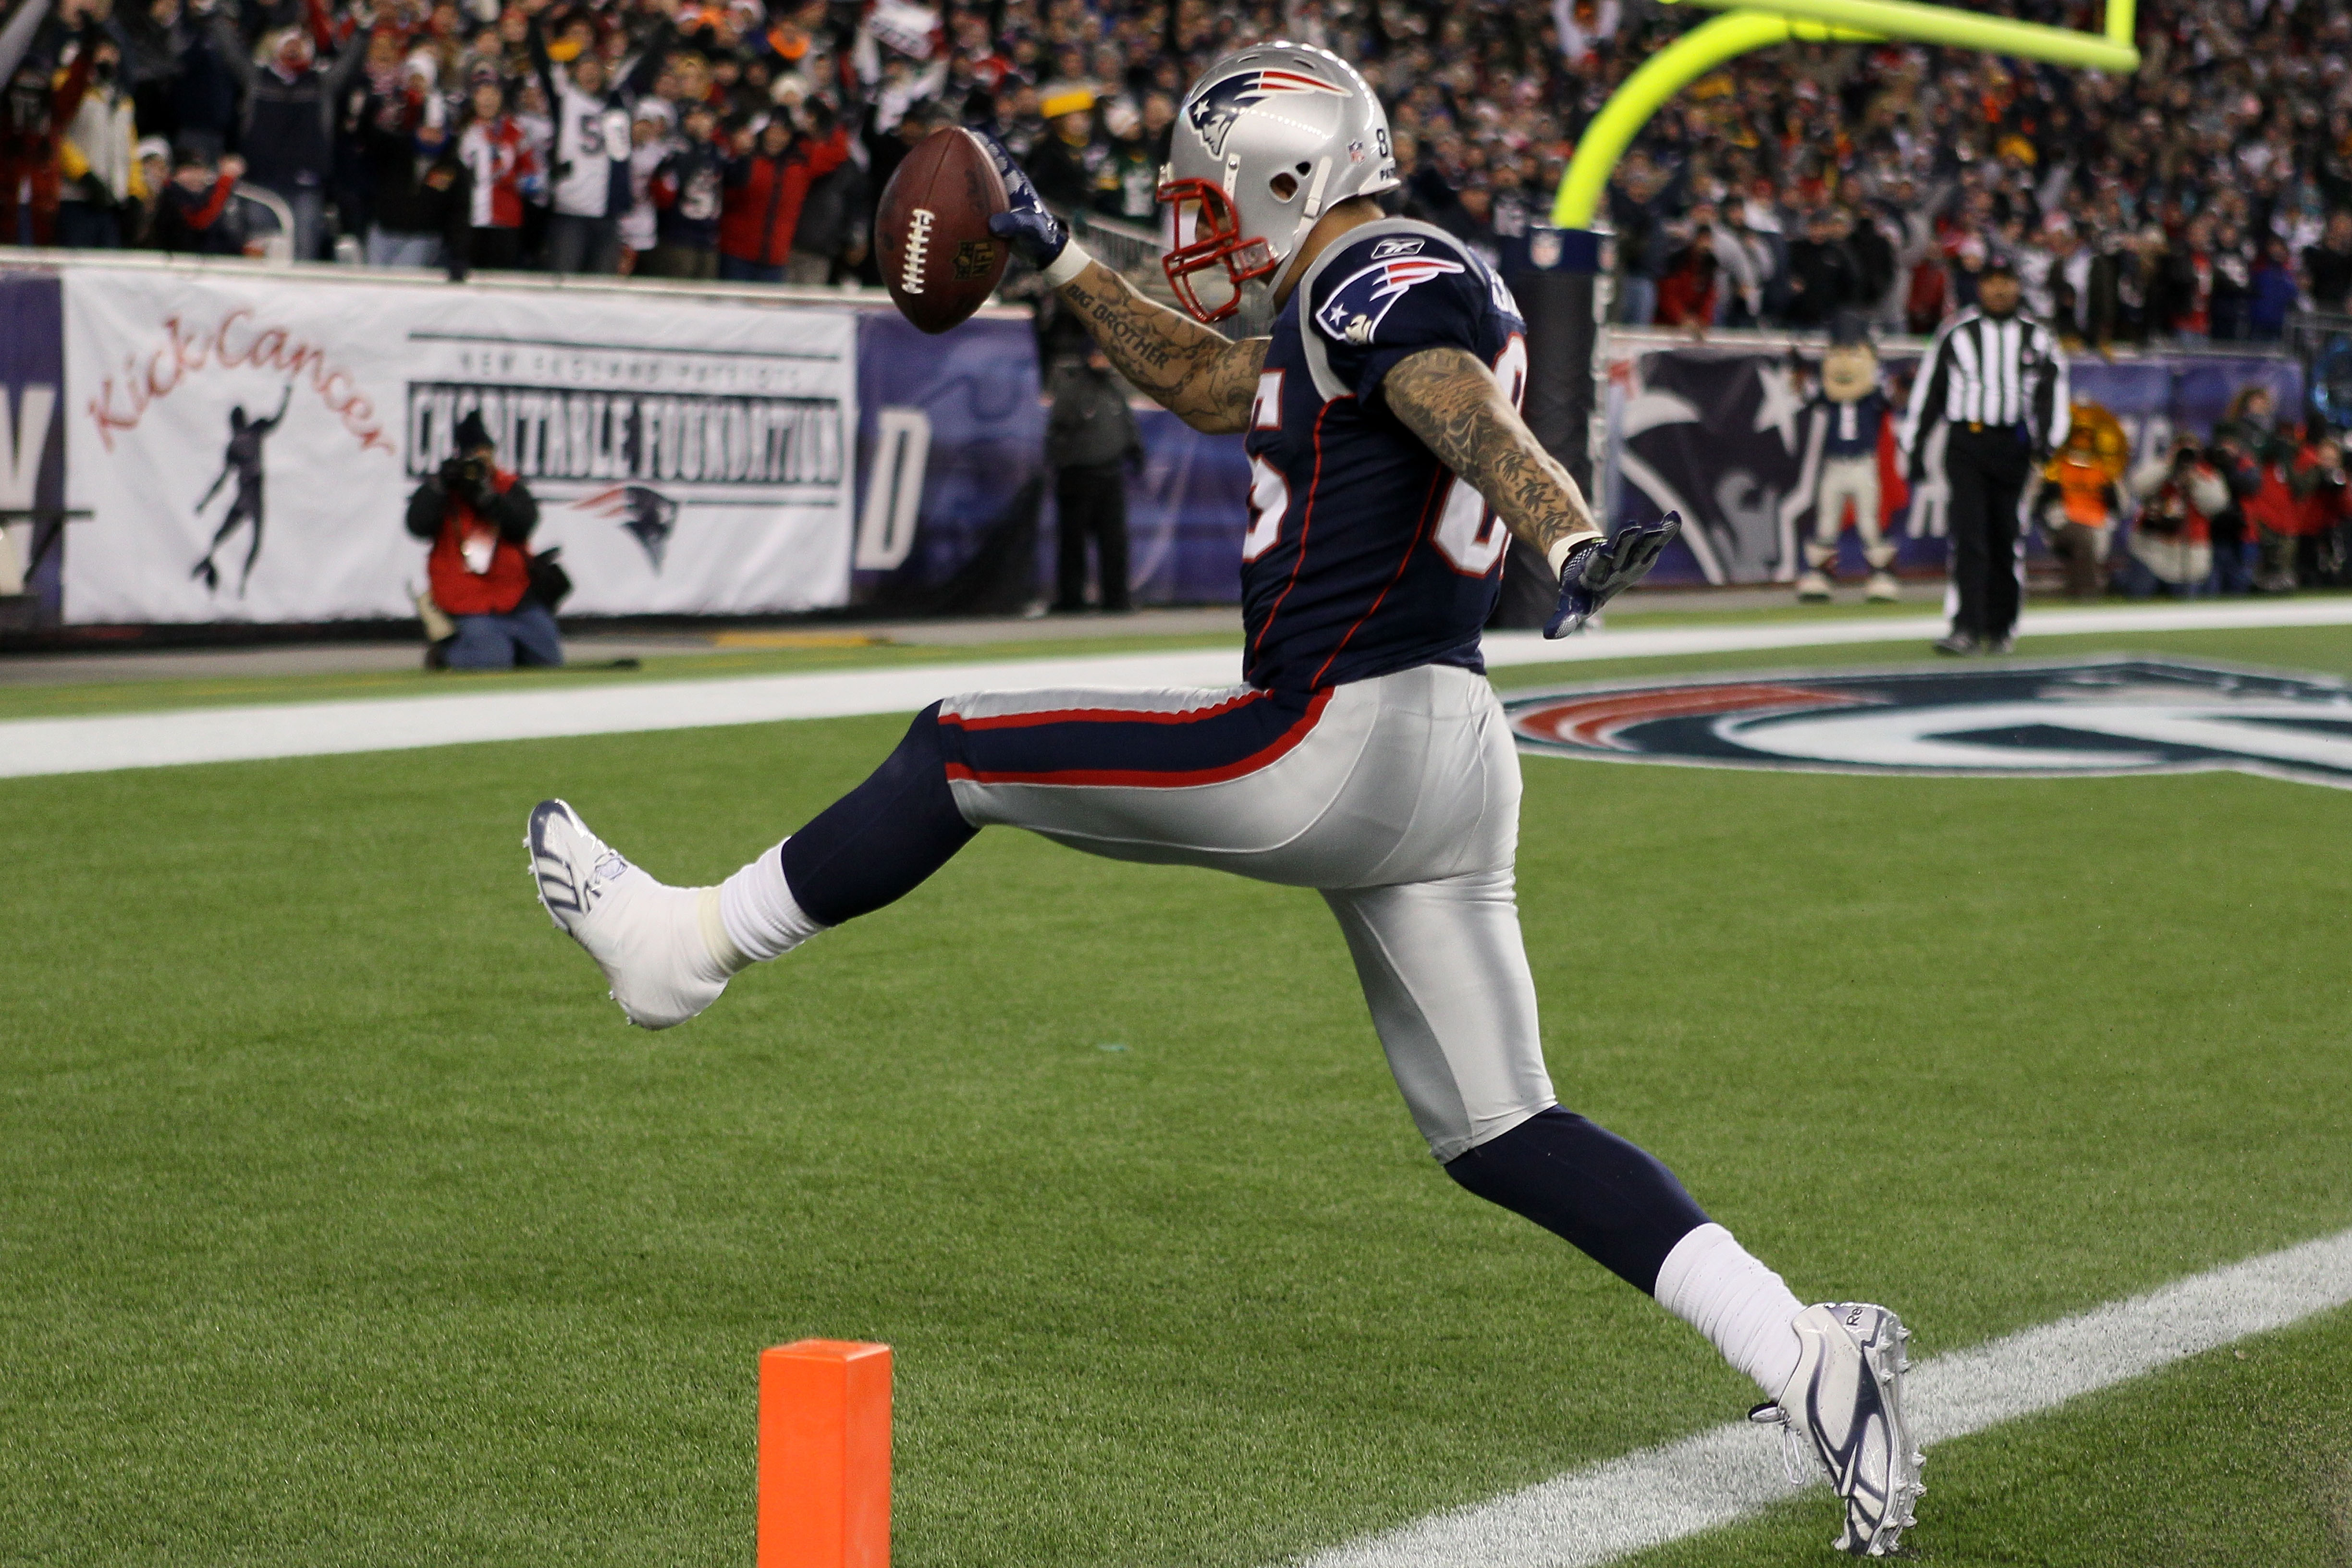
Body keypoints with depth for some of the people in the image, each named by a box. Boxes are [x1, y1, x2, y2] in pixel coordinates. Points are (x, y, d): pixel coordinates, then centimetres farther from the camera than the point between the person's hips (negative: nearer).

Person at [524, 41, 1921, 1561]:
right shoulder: (1412, 295, 23)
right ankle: (1804, 1356, -2)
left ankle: (692, 941, 21)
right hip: (1451, 758, 10)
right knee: (1501, 1133, 8)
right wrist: (1060, 257, 39)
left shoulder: (1378, 279, -7)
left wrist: (1574, 538, -47)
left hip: (1337, 741, -10)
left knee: (963, 748, 6)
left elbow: (1465, 411, -28)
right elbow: (1208, 382, 38)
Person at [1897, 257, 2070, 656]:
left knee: (2006, 538, 4)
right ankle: (1967, 628, -16)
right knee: (1969, 535, -11)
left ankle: (2001, 629, 14)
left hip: (2014, 445, 1)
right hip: (1965, 442, -1)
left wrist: (2047, 439, -13)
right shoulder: (1955, 333, 8)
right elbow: (1928, 389, 10)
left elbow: (2052, 391, 3)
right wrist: (1912, 446, 7)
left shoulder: (2035, 337, 10)